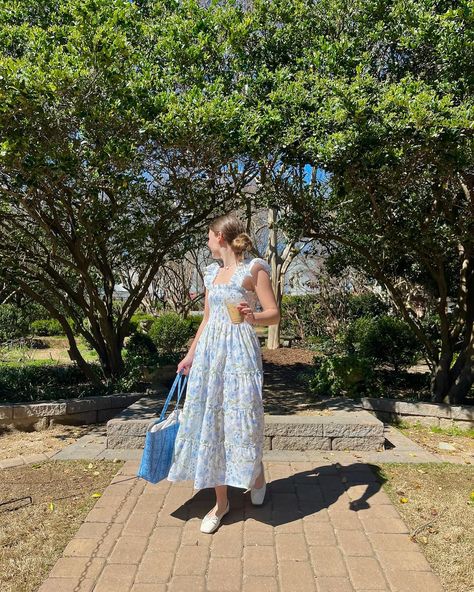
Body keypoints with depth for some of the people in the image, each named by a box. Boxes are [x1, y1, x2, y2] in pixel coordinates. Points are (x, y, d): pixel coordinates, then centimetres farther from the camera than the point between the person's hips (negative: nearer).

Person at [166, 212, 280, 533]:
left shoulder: (254, 269, -5)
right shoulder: (213, 273, 14)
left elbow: (274, 314, -9)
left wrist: (253, 317, -30)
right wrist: (190, 356, 20)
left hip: (240, 352, -6)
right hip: (210, 352, 6)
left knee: (241, 420, 1)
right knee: (210, 422, 6)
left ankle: (257, 475, 35)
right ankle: (221, 501, 21)